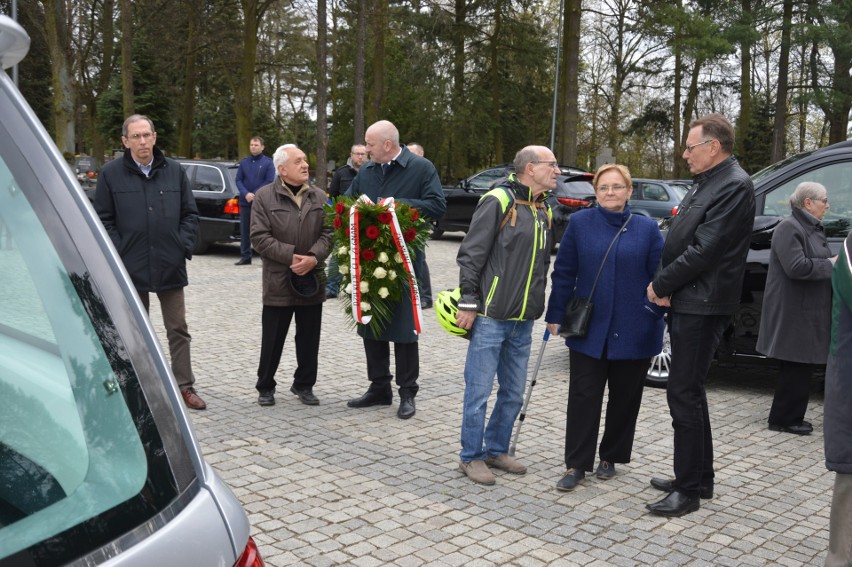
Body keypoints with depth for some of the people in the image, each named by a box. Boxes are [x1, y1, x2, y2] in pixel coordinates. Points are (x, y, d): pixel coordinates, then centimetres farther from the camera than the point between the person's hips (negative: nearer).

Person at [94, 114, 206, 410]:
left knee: (178, 329, 6)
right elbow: (103, 220, -1)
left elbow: (190, 214, 9)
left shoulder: (174, 171, 5)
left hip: (170, 267, 1)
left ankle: (185, 386, 15)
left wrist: (184, 246, -3)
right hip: (131, 268, -1)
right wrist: (119, 253, -9)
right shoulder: (111, 174, -1)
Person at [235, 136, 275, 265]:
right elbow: (238, 180, 8)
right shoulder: (244, 162, 11)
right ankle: (245, 256, 14)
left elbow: (269, 182, -6)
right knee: (244, 230, 6)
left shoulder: (268, 162, 0)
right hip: (245, 202, 4)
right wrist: (246, 194, -10)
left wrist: (255, 195, -13)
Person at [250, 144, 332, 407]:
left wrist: (314, 257, -15)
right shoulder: (264, 196, -3)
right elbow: (259, 236, -9)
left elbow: (328, 232, 3)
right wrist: (291, 256, -17)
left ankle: (304, 384, 25)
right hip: (278, 281, -3)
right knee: (272, 340, 5)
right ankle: (265, 387, 20)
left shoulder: (319, 196, 7)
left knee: (309, 339, 11)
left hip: (312, 280, 3)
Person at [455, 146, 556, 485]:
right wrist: (469, 303, -15)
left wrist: (538, 307, 18)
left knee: (513, 394, 14)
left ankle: (496, 450, 29)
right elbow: (470, 254, -13)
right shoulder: (499, 200, -10)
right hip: (491, 317, -7)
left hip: (523, 322, 7)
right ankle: (470, 457, 14)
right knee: (479, 392, 1)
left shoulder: (544, 211, 14)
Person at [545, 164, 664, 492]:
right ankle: (577, 464, 11)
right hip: (588, 329, -1)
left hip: (633, 332, 1)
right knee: (583, 397, 1)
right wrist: (556, 316, 1)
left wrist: (656, 317, -7)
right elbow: (563, 273, 2)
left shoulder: (647, 228, 1)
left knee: (625, 398, 11)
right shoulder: (580, 223, 1)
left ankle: (610, 458, 28)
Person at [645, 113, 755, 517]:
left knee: (684, 394, -6)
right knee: (688, 392, 16)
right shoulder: (705, 183, 15)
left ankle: (689, 490, 5)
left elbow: (704, 251, -21)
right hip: (685, 302, 10)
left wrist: (660, 284, -11)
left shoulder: (734, 186, -15)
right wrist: (664, 286, -1)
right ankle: (698, 478, 28)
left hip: (702, 306, -10)